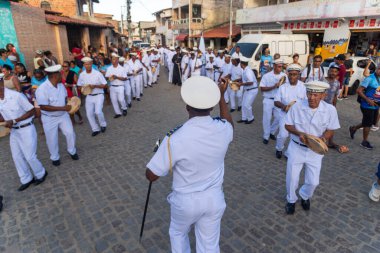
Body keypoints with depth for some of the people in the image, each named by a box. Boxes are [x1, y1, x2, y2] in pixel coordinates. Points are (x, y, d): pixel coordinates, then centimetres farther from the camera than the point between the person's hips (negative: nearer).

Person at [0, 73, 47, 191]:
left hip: (26, 129, -7)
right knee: (17, 157, 14)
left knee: (30, 156, 2)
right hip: (13, 131, 7)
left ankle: (40, 174, 28)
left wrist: (14, 121, -20)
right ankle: (26, 179, 31)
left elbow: (31, 111, -16)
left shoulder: (16, 96, -22)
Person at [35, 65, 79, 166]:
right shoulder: (42, 89, -26)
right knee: (52, 139, 10)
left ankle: (72, 151, 28)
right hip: (49, 118, -5)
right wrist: (63, 108, -31)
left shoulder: (61, 85, -5)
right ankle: (55, 157, 32)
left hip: (63, 115, 5)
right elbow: (43, 107, -29)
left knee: (70, 133, 4)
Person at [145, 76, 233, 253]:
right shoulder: (223, 129, -16)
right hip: (214, 198, 3)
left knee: (178, 233, 29)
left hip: (185, 200, -3)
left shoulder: (176, 138, -30)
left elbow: (151, 175, -18)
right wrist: (221, 97, 16)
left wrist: (166, 144, -3)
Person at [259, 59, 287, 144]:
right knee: (267, 118, 3)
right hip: (268, 100, -3)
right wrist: (274, 87, -20)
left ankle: (271, 132, 30)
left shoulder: (284, 76, 0)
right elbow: (262, 88, -10)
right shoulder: (266, 76, -7)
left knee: (278, 118, 6)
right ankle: (266, 136, 17)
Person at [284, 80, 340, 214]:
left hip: (315, 151, 1)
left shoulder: (330, 110, -14)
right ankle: (291, 200, 38)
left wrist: (323, 138, -26)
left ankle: (305, 196, 44)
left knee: (313, 181, 9)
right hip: (296, 148, 0)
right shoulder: (297, 106, -16)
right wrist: (299, 133, -25)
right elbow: (287, 125, -7)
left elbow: (330, 130, -4)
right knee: (292, 178, 9)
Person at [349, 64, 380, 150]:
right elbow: (359, 90, -18)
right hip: (367, 106, -8)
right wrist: (368, 100, -21)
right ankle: (365, 142, 19)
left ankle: (353, 128, 37)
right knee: (368, 124, 2)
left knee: (372, 122, 18)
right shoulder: (369, 79, -16)